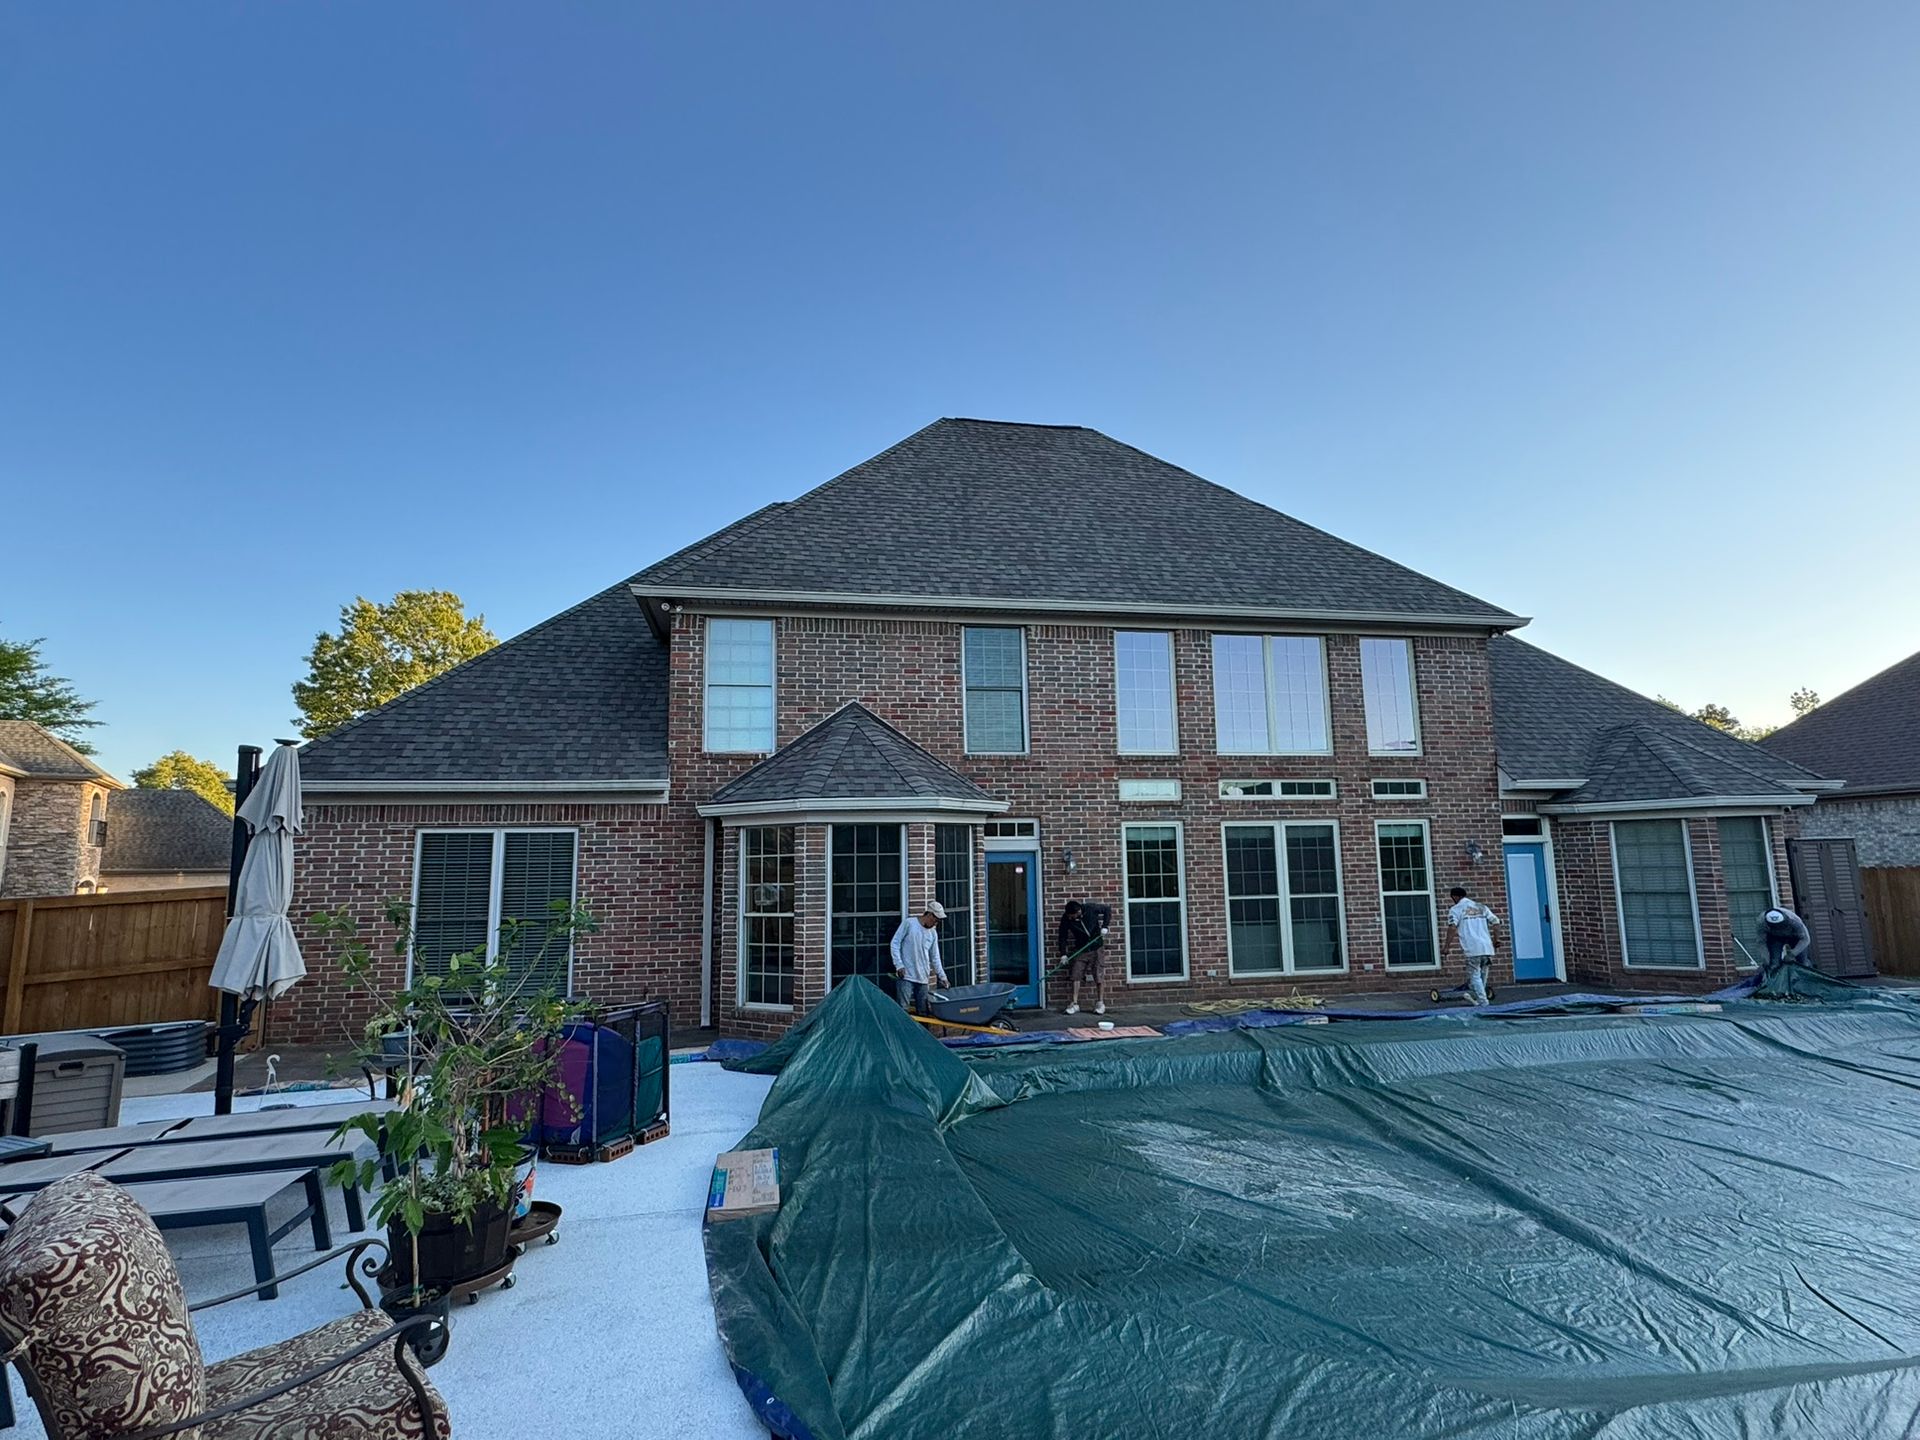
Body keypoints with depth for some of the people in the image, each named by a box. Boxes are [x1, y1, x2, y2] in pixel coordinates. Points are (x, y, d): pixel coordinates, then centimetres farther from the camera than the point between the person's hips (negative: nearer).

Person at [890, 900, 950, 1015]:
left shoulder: (933, 933, 11)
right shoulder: (909, 923, -4)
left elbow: (935, 958, 17)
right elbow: (895, 943, -5)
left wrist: (942, 976, 12)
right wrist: (899, 965, -12)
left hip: (923, 978, 6)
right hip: (905, 976, -5)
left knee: (923, 1012, 7)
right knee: (904, 1010, -9)